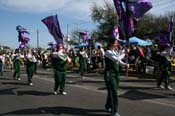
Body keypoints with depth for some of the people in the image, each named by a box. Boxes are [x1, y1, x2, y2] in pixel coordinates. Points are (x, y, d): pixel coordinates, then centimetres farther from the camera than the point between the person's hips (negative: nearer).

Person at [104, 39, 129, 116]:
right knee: (113, 92, -8)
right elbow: (116, 59, -26)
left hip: (116, 73, 8)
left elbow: (119, 61, 12)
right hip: (110, 74, -8)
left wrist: (125, 64, -7)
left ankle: (108, 106, 37)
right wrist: (124, 54, -12)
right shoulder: (108, 52, -13)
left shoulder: (115, 52, 13)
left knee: (112, 91, 17)